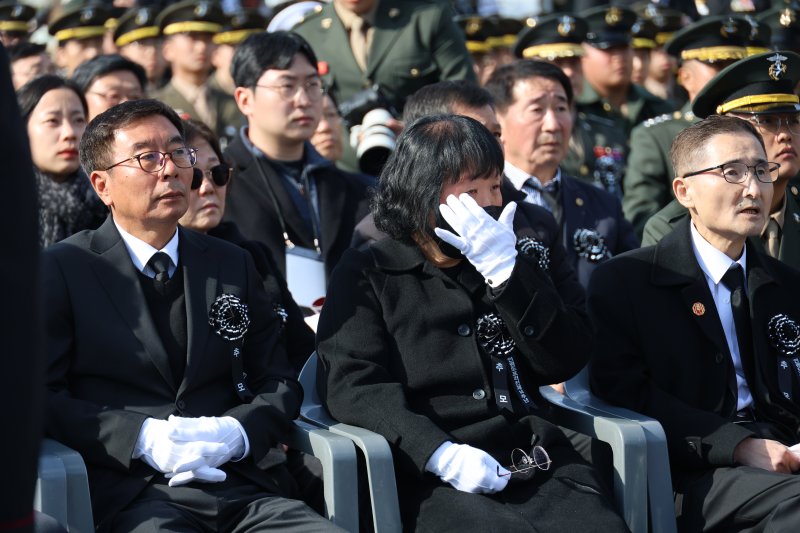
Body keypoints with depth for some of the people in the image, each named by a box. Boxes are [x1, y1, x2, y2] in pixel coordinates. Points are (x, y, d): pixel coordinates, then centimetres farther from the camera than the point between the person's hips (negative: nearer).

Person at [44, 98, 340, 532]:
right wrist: (143, 438, -14)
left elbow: (279, 383, 17)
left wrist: (237, 432, -5)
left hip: (243, 483, 4)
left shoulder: (233, 265, 19)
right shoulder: (60, 272, 6)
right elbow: (41, 396, -2)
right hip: (132, 496, -4)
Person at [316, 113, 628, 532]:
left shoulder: (531, 241, 16)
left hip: (535, 459, 3)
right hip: (432, 476, -3)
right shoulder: (367, 274, 8)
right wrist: (440, 454, -19)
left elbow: (565, 362, 8)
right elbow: (351, 384, -4)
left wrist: (506, 272, -5)